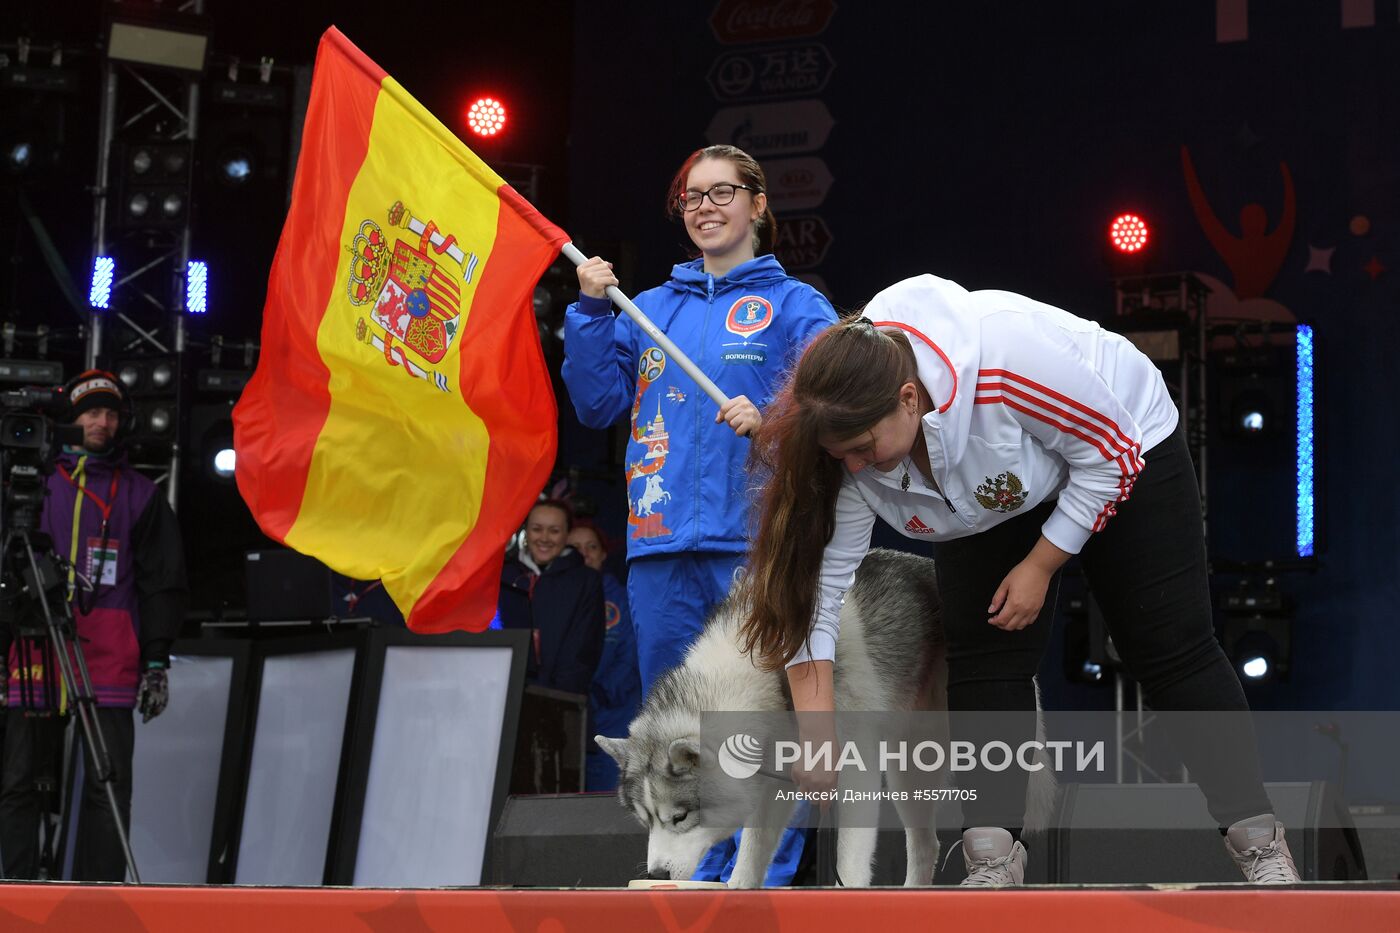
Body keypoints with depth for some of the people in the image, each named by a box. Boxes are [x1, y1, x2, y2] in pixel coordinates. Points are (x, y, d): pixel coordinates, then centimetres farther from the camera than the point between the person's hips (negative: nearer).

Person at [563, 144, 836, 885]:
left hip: (755, 540, -5)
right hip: (660, 544, 5)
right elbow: (597, 403, 12)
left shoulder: (794, 306, 5)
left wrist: (772, 422, -22)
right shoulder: (652, 309, 18)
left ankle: (768, 879, -1)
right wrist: (591, 314, 2)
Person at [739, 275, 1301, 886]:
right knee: (982, 657, -8)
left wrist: (1039, 566, -22)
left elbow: (1110, 454, -28)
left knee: (1171, 651, -3)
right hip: (994, 499, 4)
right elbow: (816, 581, -24)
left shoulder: (1005, 361, -44)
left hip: (1124, 451, -4)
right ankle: (992, 861, -5)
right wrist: (817, 734, -28)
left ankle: (1259, 842, 7)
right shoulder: (850, 435, -28)